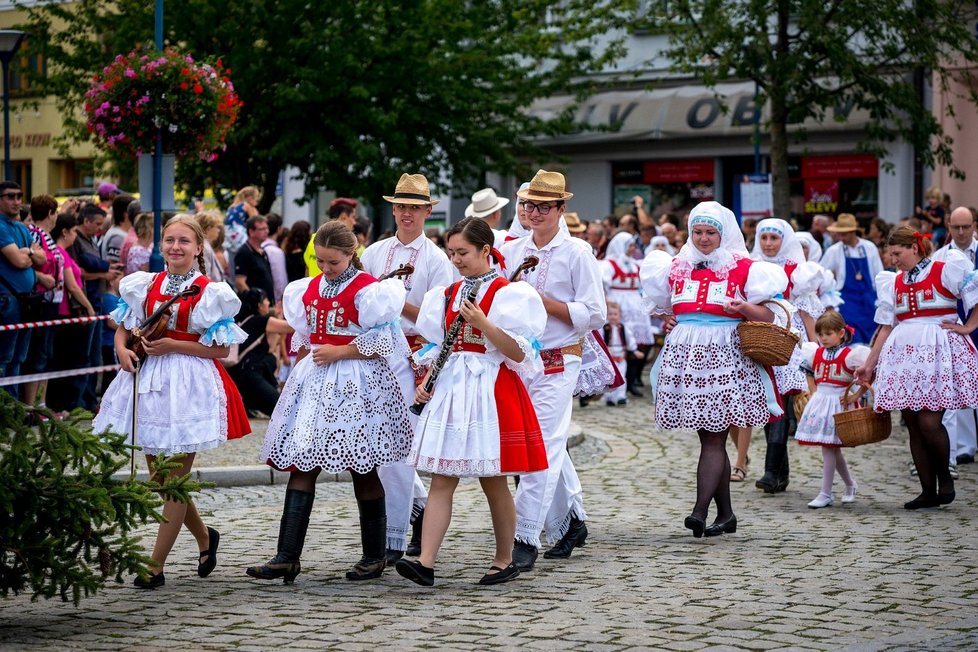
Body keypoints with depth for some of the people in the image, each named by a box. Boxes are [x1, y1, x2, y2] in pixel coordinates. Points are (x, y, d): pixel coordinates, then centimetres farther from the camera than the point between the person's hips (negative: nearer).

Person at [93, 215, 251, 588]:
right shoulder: (145, 286, 9)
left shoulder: (209, 292, -5)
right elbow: (123, 328, 16)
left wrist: (173, 346, -16)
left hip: (189, 384, -6)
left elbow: (221, 349, -7)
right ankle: (204, 537, 36)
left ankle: (156, 566, 0)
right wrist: (123, 349, -6)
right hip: (149, 379, 6)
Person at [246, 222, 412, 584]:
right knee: (300, 464, -2)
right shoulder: (308, 289, 12)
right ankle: (287, 557, -6)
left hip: (355, 384, -6)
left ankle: (374, 556, 15)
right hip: (314, 382, 6)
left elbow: (382, 342, -13)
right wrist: (310, 356, 11)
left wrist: (338, 352, -15)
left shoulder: (367, 289, -8)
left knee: (362, 470, 3)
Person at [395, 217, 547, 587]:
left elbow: (519, 354, -10)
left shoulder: (508, 294, -4)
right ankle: (425, 564, -10)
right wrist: (425, 384, 7)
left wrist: (482, 323, -19)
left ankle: (505, 561, 17)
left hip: (491, 391, -5)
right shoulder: (449, 294, 14)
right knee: (441, 480, -3)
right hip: (451, 389, 5)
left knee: (493, 482, 2)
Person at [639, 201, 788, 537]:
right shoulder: (677, 267, 14)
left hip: (725, 359, -4)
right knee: (710, 438, 8)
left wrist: (744, 307, -19)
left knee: (713, 439, -10)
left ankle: (700, 510, -18)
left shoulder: (743, 269, 1)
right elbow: (664, 306, 28)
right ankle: (726, 514, 15)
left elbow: (768, 317, 0)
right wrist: (666, 322, 7)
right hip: (685, 357, 5)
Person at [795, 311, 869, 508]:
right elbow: (809, 373, 26)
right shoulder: (816, 353, 10)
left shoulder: (849, 355, -8)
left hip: (837, 403, -6)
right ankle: (850, 484, 30)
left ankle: (826, 494, -5)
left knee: (828, 449, -8)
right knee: (833, 450, 12)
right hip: (819, 402, 6)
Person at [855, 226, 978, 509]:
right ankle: (928, 491, 10)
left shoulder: (945, 271, 1)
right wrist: (869, 364, 13)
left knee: (929, 423, -13)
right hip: (906, 356, 5)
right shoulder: (893, 283, 16)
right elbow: (886, 327, 16)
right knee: (914, 426, 3)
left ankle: (944, 476, 11)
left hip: (938, 353, -5)